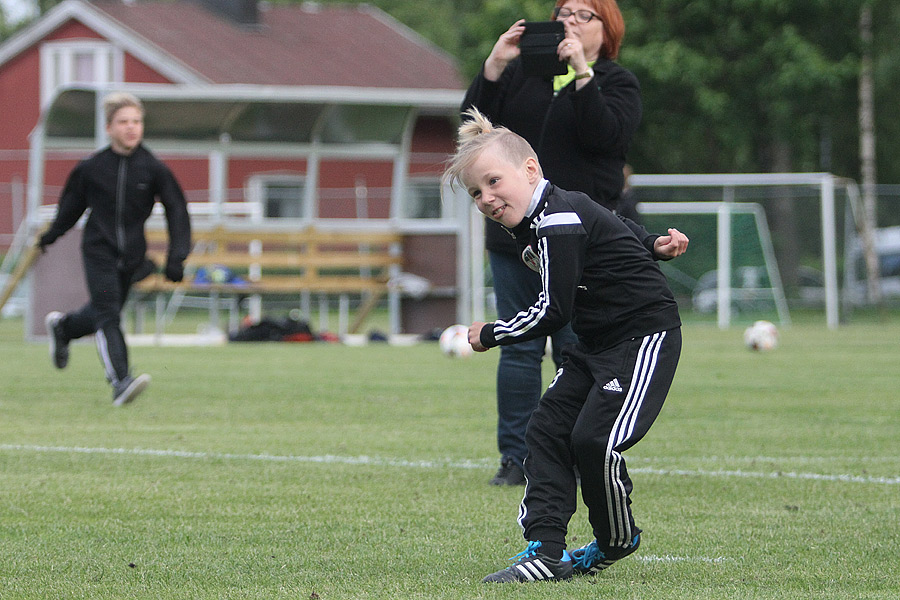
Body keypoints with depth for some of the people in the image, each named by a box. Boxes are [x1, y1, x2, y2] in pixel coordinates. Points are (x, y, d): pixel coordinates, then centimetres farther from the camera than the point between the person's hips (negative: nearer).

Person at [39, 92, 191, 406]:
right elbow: (72, 204, 14)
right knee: (107, 316, -17)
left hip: (131, 256, 3)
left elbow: (176, 212, 0)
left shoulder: (154, 169, -4)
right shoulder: (91, 168, -4)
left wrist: (176, 258, -8)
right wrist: (51, 235, 26)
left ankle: (62, 327, 48)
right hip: (98, 251, -3)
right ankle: (120, 383, -26)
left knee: (102, 315, 16)